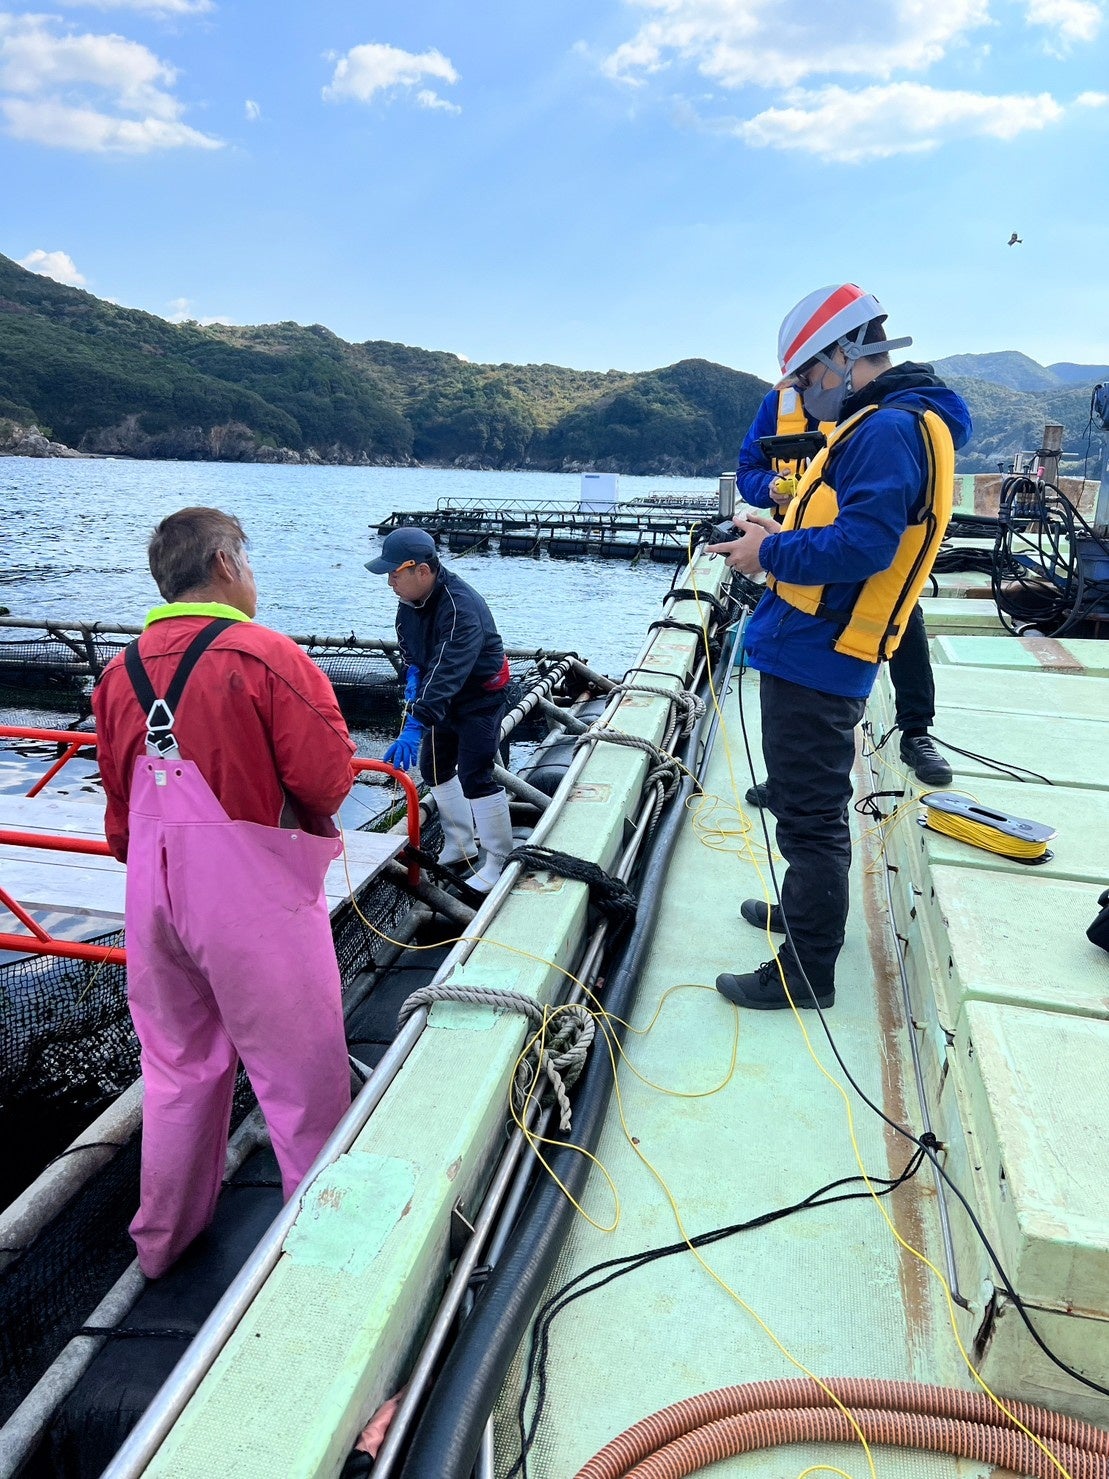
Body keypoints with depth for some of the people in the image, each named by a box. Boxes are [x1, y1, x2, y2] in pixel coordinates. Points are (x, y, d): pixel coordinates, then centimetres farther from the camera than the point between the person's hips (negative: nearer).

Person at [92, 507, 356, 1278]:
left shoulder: (120, 672, 4)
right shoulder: (265, 656, -16)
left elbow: (120, 802, 12)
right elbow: (330, 779, -18)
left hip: (154, 893, 7)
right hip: (255, 899, -6)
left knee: (178, 1067, 23)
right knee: (301, 1073, 10)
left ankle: (164, 1236, 40)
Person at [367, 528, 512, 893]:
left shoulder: (460, 608, -35)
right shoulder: (410, 595, -8)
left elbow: (446, 675, -44)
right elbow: (408, 638, 14)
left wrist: (415, 728, -50)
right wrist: (413, 669, -4)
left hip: (480, 696, -9)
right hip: (444, 694, 9)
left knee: (475, 777, -12)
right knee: (434, 768, 13)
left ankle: (498, 860, 4)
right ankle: (460, 843, 30)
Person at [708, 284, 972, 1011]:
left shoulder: (888, 430, -18)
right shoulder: (885, 424, 16)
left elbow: (861, 545, -27)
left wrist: (768, 554, -15)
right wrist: (781, 531, 9)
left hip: (813, 660, -11)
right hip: (813, 655, 11)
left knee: (810, 813, -2)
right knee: (809, 803, 24)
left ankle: (807, 973, 10)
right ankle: (807, 910, 42)